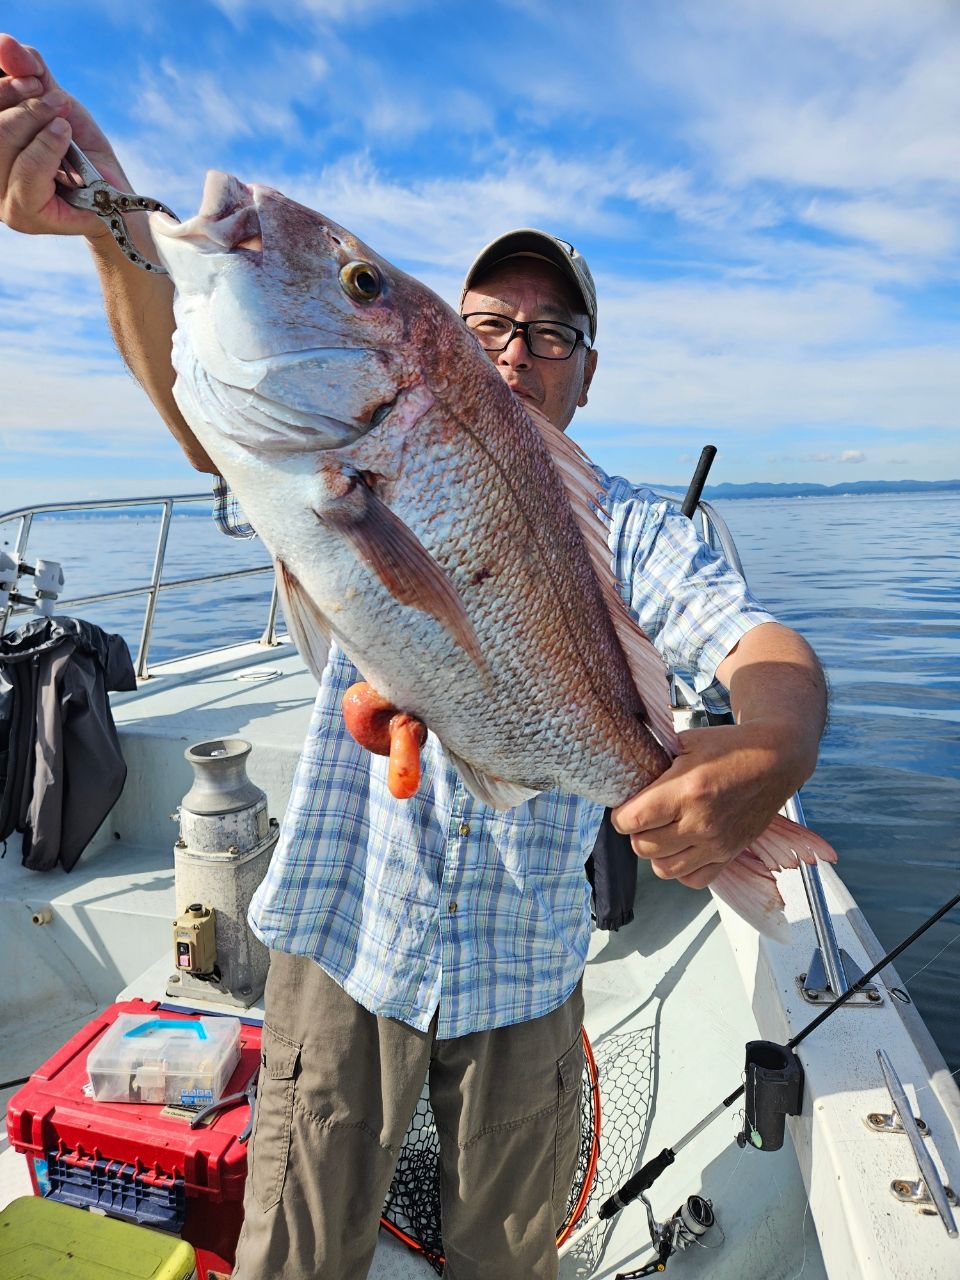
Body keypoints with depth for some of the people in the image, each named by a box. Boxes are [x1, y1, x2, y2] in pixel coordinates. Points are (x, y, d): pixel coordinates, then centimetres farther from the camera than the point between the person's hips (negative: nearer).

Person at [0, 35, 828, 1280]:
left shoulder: (630, 527, -1)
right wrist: (115, 228, -36)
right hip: (347, 944, 0)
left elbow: (764, 648, -15)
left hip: (527, 973, 1)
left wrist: (772, 752, -39)